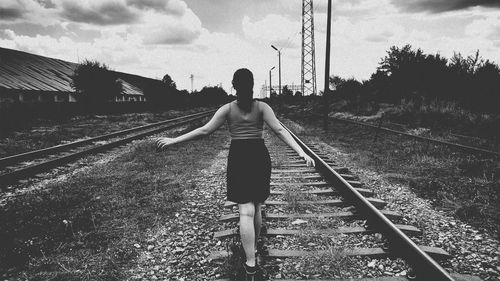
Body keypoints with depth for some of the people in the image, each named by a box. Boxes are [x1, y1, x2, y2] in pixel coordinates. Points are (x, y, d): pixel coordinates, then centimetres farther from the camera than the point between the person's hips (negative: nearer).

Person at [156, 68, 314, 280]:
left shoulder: (228, 109, 1)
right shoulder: (262, 107, 1)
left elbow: (204, 130, -2)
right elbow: (279, 130, -10)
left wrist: (173, 140, 4)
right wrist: (302, 153, -14)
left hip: (238, 157, -1)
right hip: (260, 156, 2)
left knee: (246, 211, -5)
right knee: (256, 207, 19)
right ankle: (253, 247, 38)